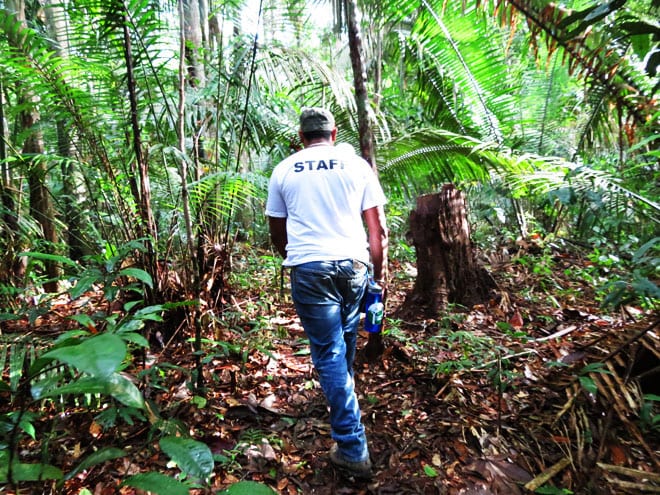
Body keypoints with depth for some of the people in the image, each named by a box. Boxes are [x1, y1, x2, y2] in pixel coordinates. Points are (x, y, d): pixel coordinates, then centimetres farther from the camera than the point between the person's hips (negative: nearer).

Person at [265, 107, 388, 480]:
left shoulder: (283, 170, 8)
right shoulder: (356, 164, 6)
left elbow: (277, 231, 14)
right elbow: (377, 225, 3)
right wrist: (381, 268, 14)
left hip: (309, 268, -1)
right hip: (354, 264, 2)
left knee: (329, 354, 3)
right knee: (346, 338, 23)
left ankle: (353, 451, 4)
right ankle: (341, 395, 46)